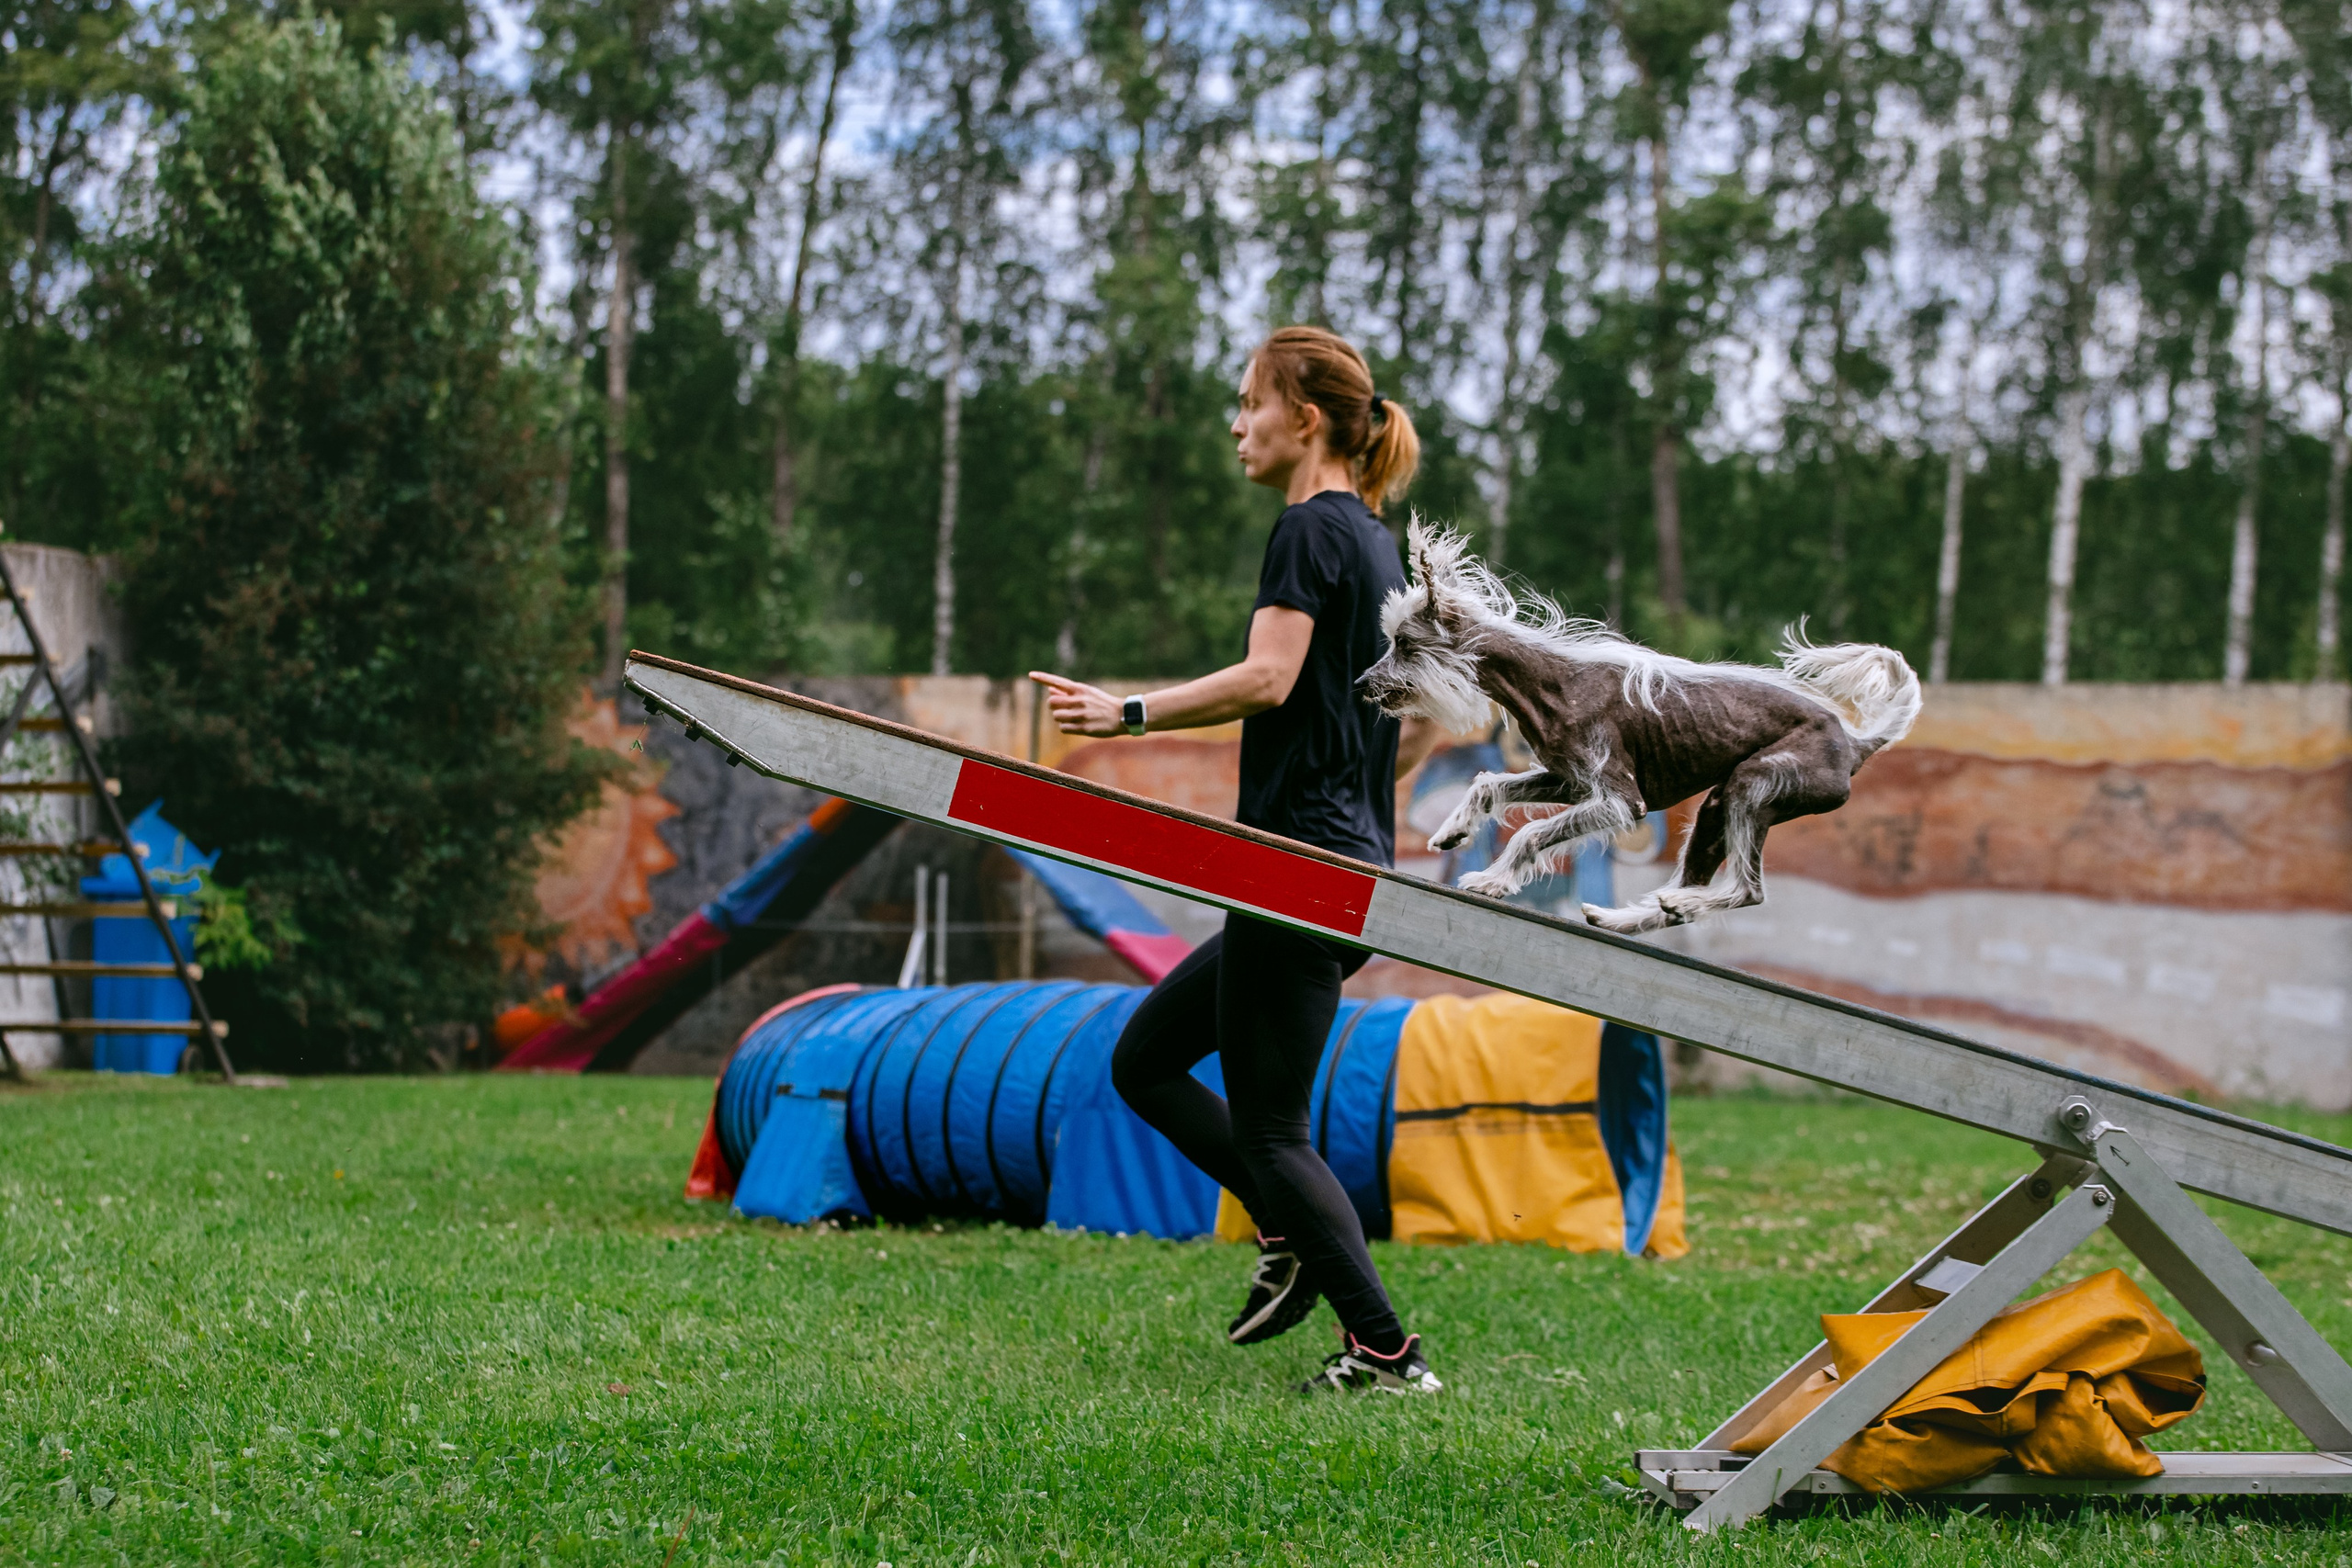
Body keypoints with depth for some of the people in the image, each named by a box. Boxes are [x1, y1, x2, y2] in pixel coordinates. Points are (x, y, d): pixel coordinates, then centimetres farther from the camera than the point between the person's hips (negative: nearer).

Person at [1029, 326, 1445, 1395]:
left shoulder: (1312, 529, -10)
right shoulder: (1378, 545, 18)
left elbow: (1267, 678, -23)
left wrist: (1130, 714, -20)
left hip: (1301, 868, -10)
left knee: (1267, 1127, -3)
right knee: (1144, 1060, 15)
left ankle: (1386, 1355, -3)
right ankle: (1292, 1243, 10)